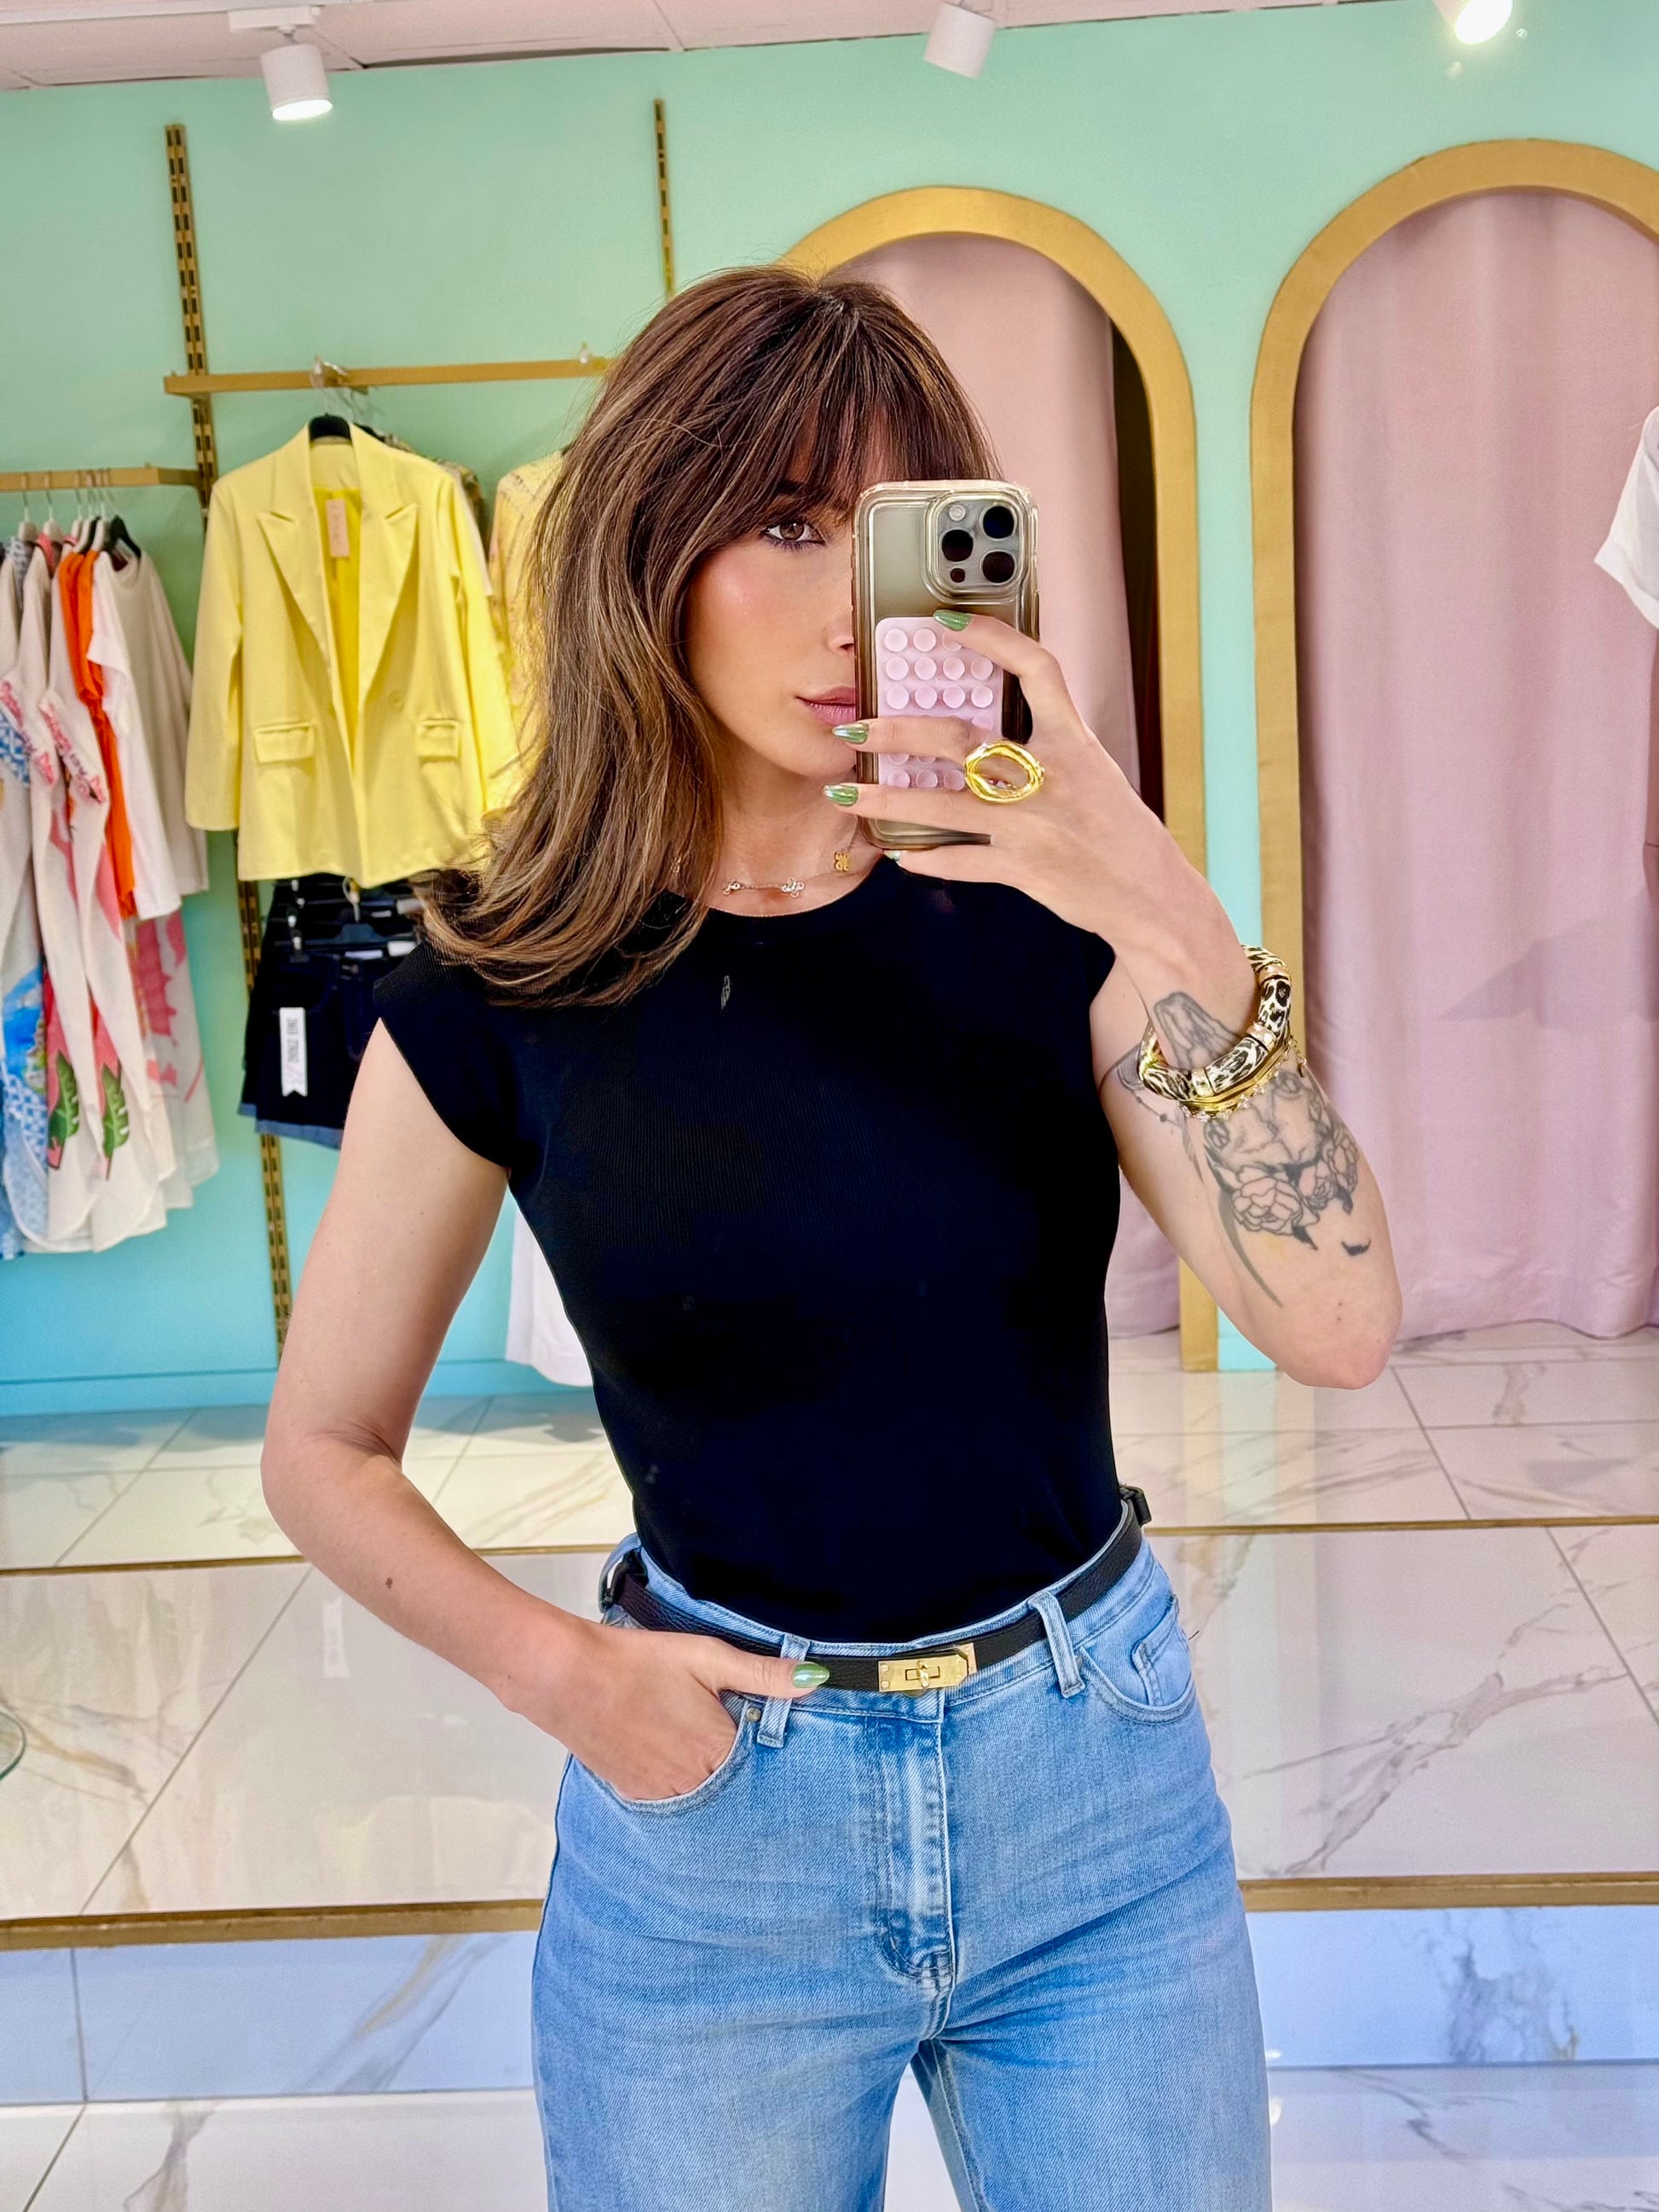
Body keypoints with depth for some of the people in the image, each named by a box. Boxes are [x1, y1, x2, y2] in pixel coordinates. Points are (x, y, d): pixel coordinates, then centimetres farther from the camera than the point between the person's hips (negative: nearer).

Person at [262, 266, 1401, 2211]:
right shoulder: (502, 998, -8)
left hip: (1097, 1779, 1)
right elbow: (323, 1449, 2)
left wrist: (1180, 932, -29)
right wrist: (561, 1672, -12)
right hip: (714, 1815, -1)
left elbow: (1338, 1327, -18)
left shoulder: (1038, 917, -7)